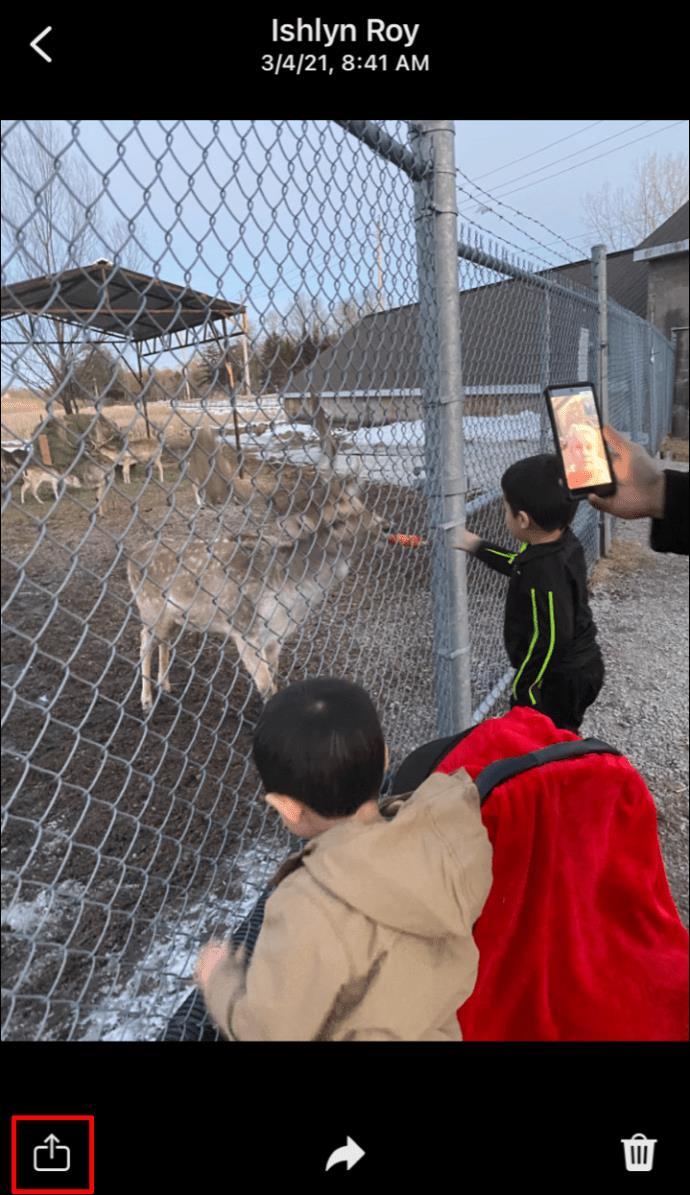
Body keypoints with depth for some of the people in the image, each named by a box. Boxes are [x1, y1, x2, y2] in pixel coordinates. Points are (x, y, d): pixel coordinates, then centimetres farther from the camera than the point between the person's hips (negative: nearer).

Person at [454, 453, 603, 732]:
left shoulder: (544, 573, -31)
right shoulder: (564, 542, -2)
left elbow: (551, 639, -27)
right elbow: (519, 566, 18)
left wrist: (522, 690, -17)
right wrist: (478, 546, 19)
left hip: (560, 680, -10)